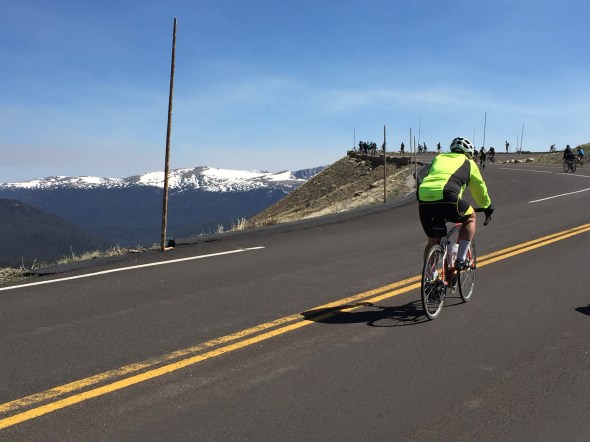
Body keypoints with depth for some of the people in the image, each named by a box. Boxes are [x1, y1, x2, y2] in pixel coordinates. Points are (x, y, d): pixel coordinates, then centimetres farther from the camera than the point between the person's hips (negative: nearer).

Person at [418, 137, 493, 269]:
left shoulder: (438, 158, 34)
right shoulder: (468, 163, 24)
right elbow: (479, 188, 33)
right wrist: (487, 206, 51)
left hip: (424, 200, 4)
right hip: (447, 198, -4)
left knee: (433, 241, 22)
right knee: (470, 217, 26)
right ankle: (460, 259, 18)